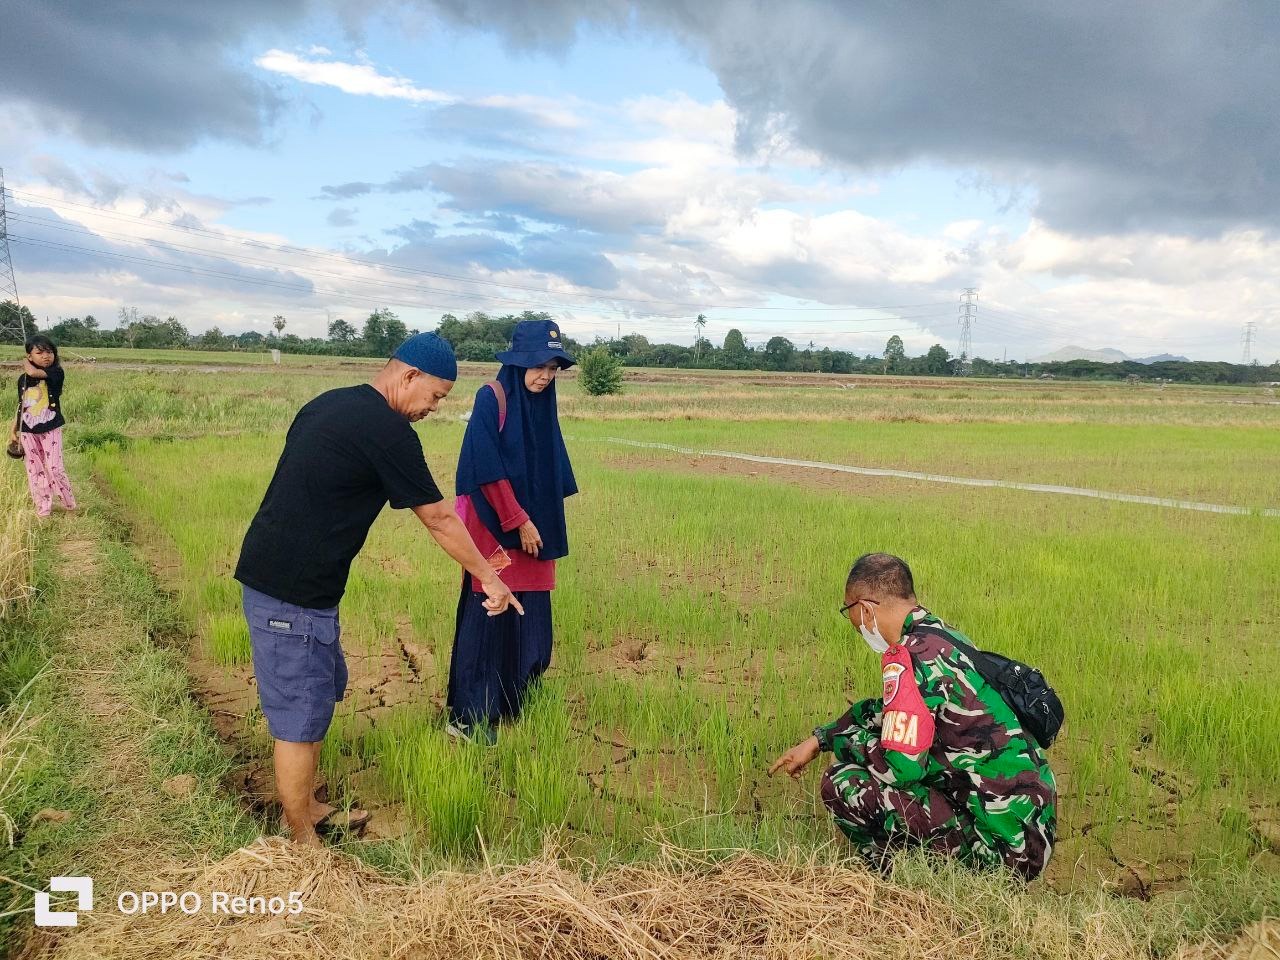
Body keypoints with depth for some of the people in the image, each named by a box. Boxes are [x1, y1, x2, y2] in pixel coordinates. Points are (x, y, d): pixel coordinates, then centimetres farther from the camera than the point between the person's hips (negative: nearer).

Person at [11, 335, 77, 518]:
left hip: (50, 429, -4)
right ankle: (43, 508, 18)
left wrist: (25, 364, -7)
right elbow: (21, 407, 12)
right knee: (35, 470, 8)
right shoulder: (22, 380, 3)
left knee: (55, 468, -5)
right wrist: (13, 430, 13)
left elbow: (33, 372, -29)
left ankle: (70, 505, 14)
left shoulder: (56, 373, -11)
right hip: (28, 432, 4)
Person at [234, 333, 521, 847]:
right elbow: (439, 519, -9)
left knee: (320, 691, 21)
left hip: (270, 573, 10)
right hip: (293, 594, -10)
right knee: (300, 718, 3)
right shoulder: (388, 432, -16)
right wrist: (488, 577, 3)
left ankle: (307, 807, 35)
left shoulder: (328, 404, 11)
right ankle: (303, 843, 17)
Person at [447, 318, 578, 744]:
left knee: (530, 619, 12)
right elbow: (488, 469, -16)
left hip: (534, 525, 7)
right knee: (488, 617, -2)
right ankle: (469, 716, 10)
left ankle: (511, 699, 29)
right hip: (495, 527, -7)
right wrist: (519, 522, -15)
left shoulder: (541, 403, 9)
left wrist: (541, 524, 12)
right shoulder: (491, 398, -12)